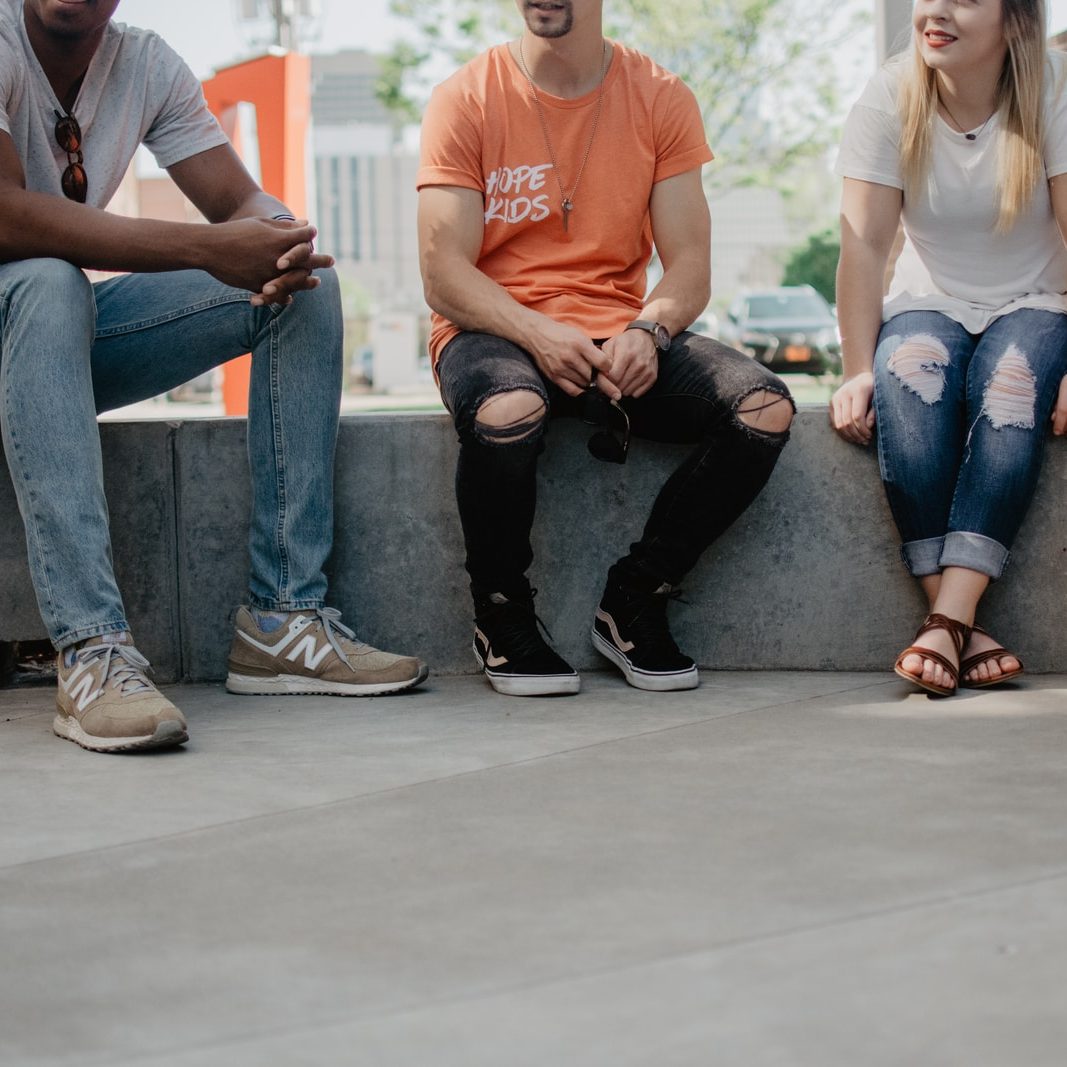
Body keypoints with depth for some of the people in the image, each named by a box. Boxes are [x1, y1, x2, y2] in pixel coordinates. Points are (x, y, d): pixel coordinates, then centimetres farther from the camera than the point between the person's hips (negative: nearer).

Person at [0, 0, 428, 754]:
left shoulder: (147, 65, 2)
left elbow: (245, 202, 0)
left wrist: (282, 240, -27)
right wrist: (208, 249, -33)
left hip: (73, 339, 7)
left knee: (307, 285, -8)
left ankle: (283, 620, -14)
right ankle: (93, 650, -45)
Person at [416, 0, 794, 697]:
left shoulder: (660, 98, 6)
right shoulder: (465, 99, -1)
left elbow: (690, 269, 1)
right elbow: (444, 277, -9)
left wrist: (648, 332, -20)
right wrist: (537, 334, -26)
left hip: (620, 335, 3)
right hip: (496, 332, -3)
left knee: (764, 408, -22)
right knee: (507, 410, -38)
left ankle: (633, 600, -5)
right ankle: (502, 617, -11)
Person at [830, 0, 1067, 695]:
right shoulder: (891, 98, -7)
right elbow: (866, 244, -11)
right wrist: (859, 372, -19)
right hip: (931, 306, 1)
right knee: (908, 373, -33)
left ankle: (947, 620, -38)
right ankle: (962, 629, -36)